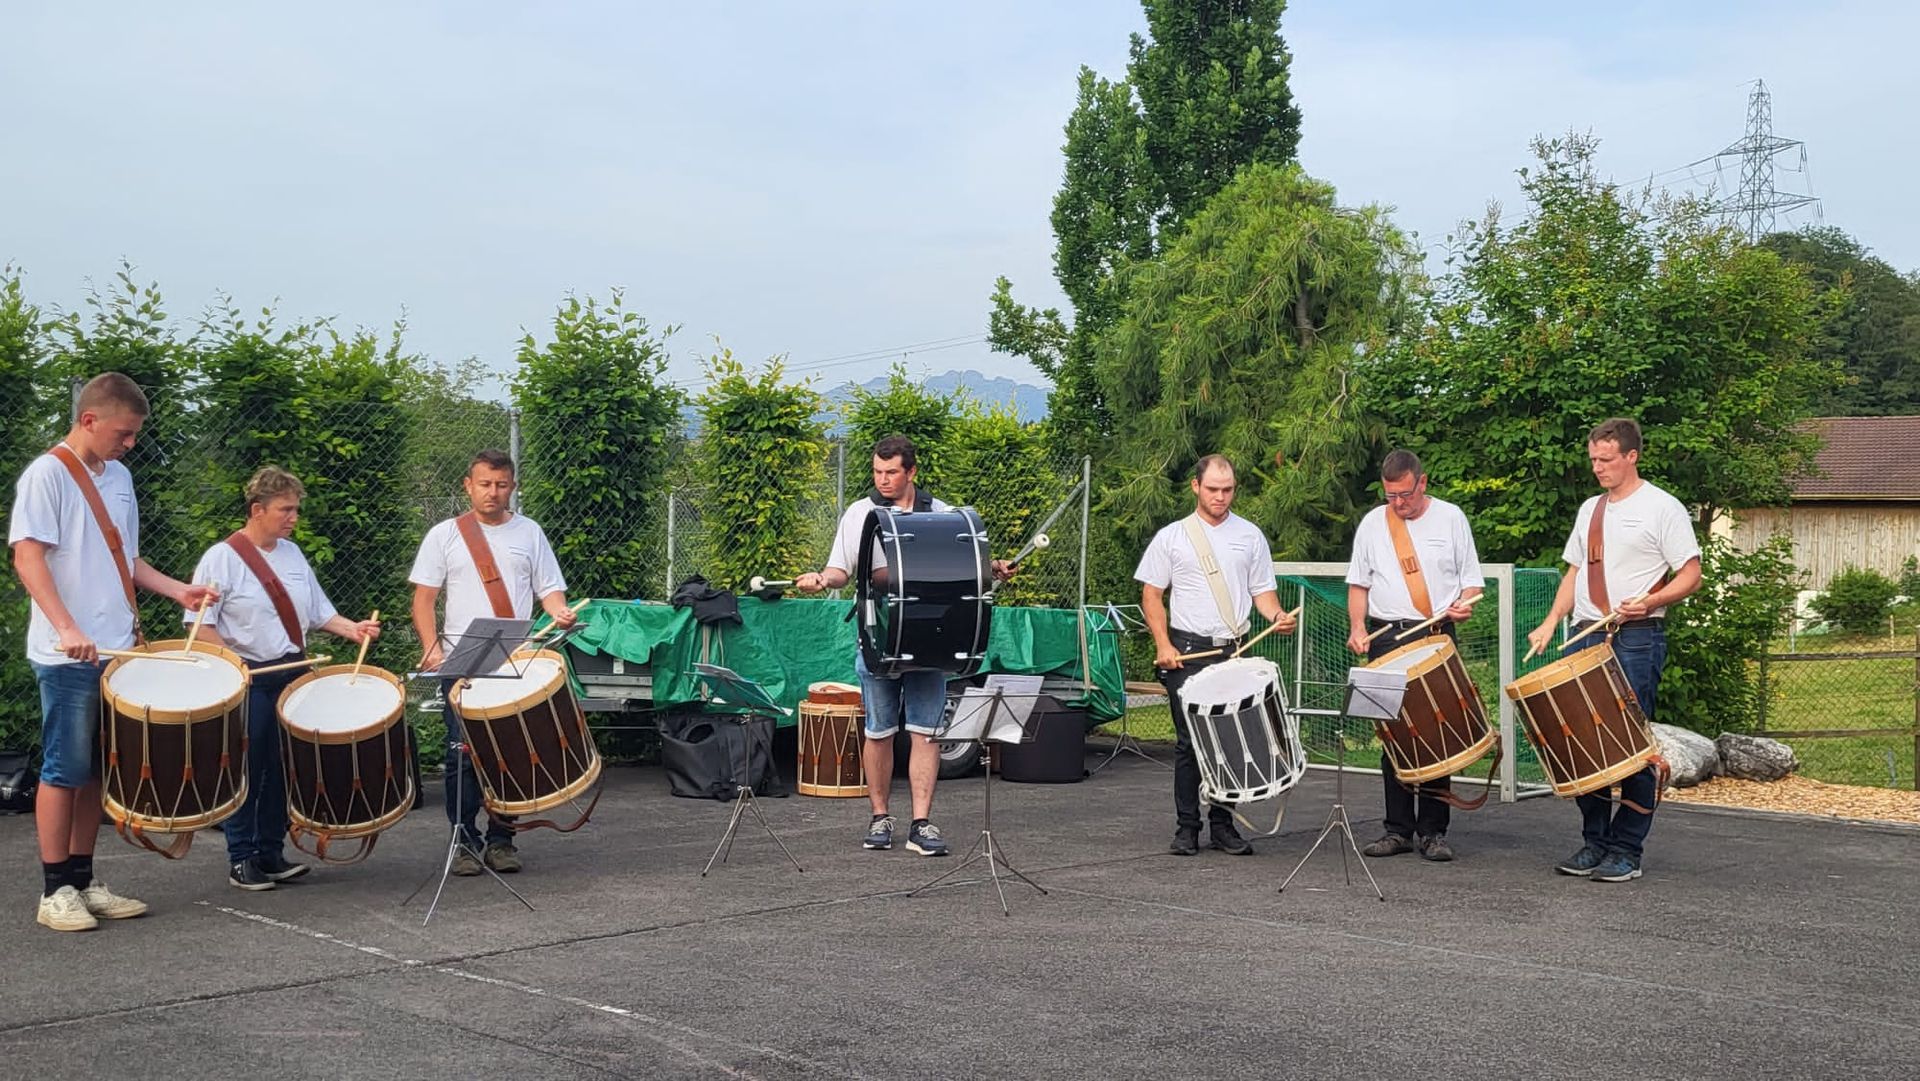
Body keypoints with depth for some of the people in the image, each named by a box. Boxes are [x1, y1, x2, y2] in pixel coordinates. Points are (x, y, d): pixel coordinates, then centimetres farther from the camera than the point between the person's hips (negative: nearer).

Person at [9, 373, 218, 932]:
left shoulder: (118, 478, 15)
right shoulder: (47, 474, -8)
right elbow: (27, 557, -16)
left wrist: (177, 590, 9)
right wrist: (67, 628, -27)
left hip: (117, 650, 7)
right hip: (68, 656, -7)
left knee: (96, 771, 11)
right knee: (64, 770, -1)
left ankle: (84, 881, 18)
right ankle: (55, 891, 6)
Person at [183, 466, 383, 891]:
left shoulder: (292, 553, 11)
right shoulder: (221, 558, -8)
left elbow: (317, 612, 15)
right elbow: (200, 626, -10)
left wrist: (351, 629, -2)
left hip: (293, 674, 6)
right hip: (249, 680, -6)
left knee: (283, 768, 9)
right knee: (246, 770, -1)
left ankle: (272, 853, 18)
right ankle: (240, 860, 9)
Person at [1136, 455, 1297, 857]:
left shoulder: (1250, 535, 10)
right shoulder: (1172, 537, 4)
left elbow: (1262, 590, 12)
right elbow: (1151, 594, 5)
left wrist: (1277, 616, -10)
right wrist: (1163, 646, -6)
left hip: (1234, 651, 2)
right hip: (1186, 651, -2)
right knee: (1189, 740, -1)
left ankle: (1223, 825, 12)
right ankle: (1186, 827, 5)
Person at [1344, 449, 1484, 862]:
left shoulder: (1450, 517, 7)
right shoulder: (1372, 523, 10)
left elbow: (1471, 578, 9)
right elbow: (1358, 583, 15)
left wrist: (1463, 604, -12)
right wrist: (1357, 626, 0)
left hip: (1438, 636, -2)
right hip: (1386, 637, 2)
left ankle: (1433, 831, 2)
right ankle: (1398, 829, 9)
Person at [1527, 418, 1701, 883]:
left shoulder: (1662, 509, -2)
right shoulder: (1590, 510, 18)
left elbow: (1690, 576, -5)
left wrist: (1649, 602, -22)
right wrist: (1550, 624, 9)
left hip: (1636, 640, -7)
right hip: (1585, 637, 7)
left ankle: (1626, 852, 0)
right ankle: (1594, 842, 16)